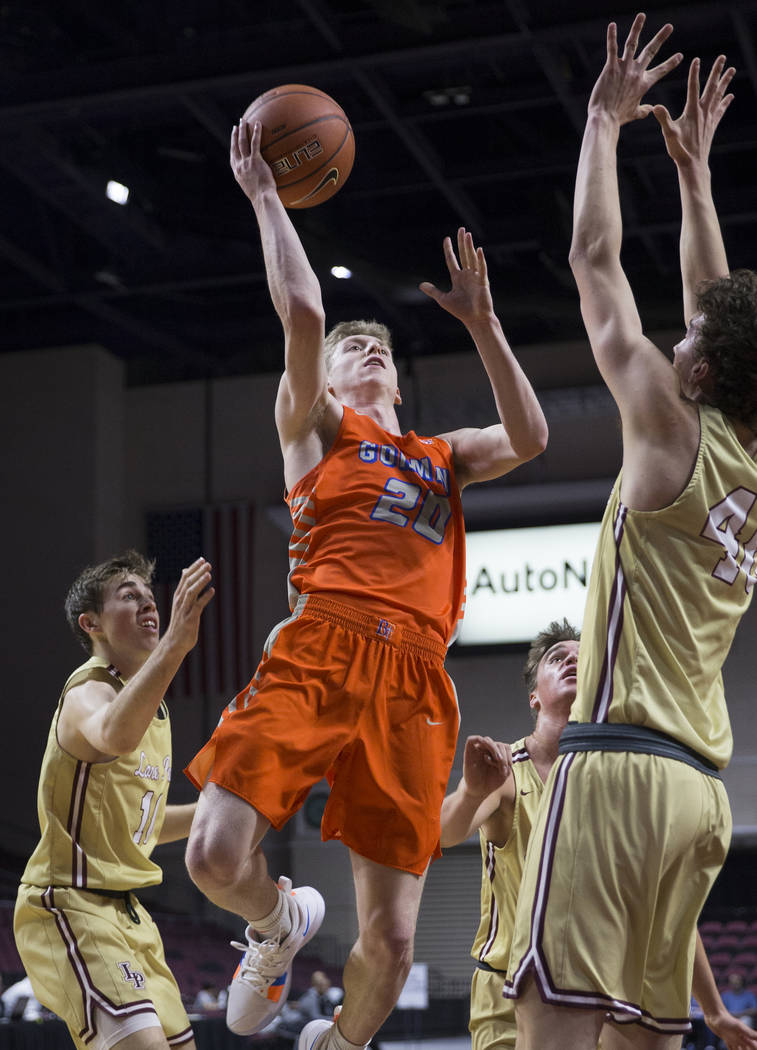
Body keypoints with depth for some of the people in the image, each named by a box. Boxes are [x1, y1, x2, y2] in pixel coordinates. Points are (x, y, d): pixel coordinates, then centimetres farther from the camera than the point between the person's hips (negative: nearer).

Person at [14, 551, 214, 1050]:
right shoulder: (88, 694, -14)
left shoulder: (151, 704, 16)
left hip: (125, 913, 10)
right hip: (69, 904, -10)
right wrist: (175, 644, -54)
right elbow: (114, 735, -43)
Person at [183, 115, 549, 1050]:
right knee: (215, 856, -21)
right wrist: (264, 194, 7)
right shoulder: (314, 425, 19)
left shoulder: (440, 455, 30)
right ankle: (283, 920, 15)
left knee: (390, 940, -4)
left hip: (412, 679, 3)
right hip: (318, 649, -2)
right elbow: (302, 313, 3)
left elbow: (527, 439, 12)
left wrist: (479, 322, 13)